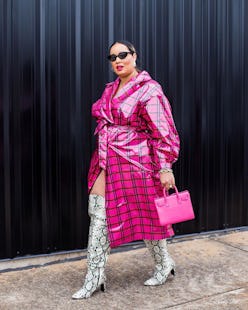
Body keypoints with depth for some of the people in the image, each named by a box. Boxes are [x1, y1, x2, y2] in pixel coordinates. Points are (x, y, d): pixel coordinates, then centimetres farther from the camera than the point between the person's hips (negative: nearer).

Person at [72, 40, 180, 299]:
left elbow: (163, 133, -13)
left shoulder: (148, 90, -10)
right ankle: (95, 276, 13)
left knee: (144, 214, 7)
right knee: (98, 215, 3)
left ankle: (164, 263, 31)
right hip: (107, 163, 7)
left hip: (135, 163, -7)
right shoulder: (110, 89, 14)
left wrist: (165, 168, -15)